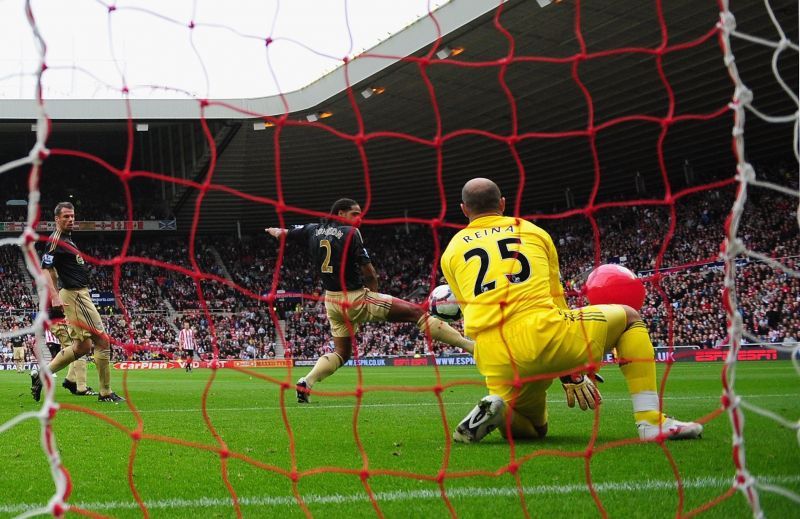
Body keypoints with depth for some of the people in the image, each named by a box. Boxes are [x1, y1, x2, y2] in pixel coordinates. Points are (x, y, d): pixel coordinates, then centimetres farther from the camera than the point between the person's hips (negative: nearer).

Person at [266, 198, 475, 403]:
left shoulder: (313, 230, 5)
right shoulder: (350, 233, -13)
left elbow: (282, 233, 22)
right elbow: (369, 273, -12)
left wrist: (274, 231, 46)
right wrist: (374, 293, 7)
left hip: (332, 301, 7)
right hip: (356, 298, -7)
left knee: (341, 353, 23)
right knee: (417, 312, -6)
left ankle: (306, 383, 0)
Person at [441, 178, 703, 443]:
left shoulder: (451, 252, 21)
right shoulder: (534, 232, 21)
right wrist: (571, 374, 33)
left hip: (496, 363, 2)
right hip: (543, 336, -2)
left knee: (530, 429, 29)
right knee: (629, 317, 24)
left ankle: (495, 409, -7)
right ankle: (651, 421, 9)